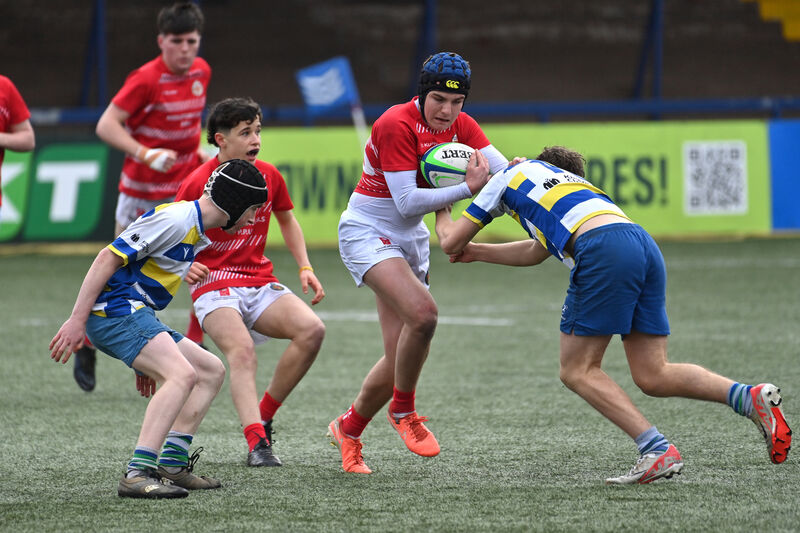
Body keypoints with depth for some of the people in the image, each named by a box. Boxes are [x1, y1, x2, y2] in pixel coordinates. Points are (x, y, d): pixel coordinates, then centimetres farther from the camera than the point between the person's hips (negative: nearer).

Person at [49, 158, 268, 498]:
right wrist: (77, 320, -21)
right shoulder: (176, 218, -15)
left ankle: (172, 464, 10)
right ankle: (137, 475, -35)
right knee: (183, 374, -27)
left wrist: (145, 360, 27)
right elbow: (109, 257, -18)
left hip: (137, 317, 11)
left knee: (212, 371, 14)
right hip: (115, 311, -11)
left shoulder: (198, 234, 19)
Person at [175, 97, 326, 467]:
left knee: (312, 329, -21)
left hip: (261, 284, 5)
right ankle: (257, 442, -44)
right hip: (214, 286, -5)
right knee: (242, 352, -32)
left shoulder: (269, 176, 5)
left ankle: (264, 416, -6)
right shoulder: (197, 183, -9)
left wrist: (305, 268, 12)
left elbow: (287, 221, 23)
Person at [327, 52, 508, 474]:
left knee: (401, 358, 4)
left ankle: (347, 430, 27)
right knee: (423, 313, -31)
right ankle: (403, 411, -9)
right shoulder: (396, 124, -22)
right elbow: (407, 201, -26)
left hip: (410, 240, 7)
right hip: (367, 232, -7)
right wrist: (466, 189, -32)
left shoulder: (460, 126, -1)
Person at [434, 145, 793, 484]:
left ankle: (656, 450, -11)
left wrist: (441, 207, 50)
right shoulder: (572, 181, 40)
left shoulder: (508, 178, 23)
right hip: (644, 245, 7)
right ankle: (751, 397, -12)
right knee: (652, 376, 6)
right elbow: (536, 252, 51)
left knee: (577, 371, 4)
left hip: (604, 251, -7)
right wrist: (477, 252, 59)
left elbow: (450, 242, 29)